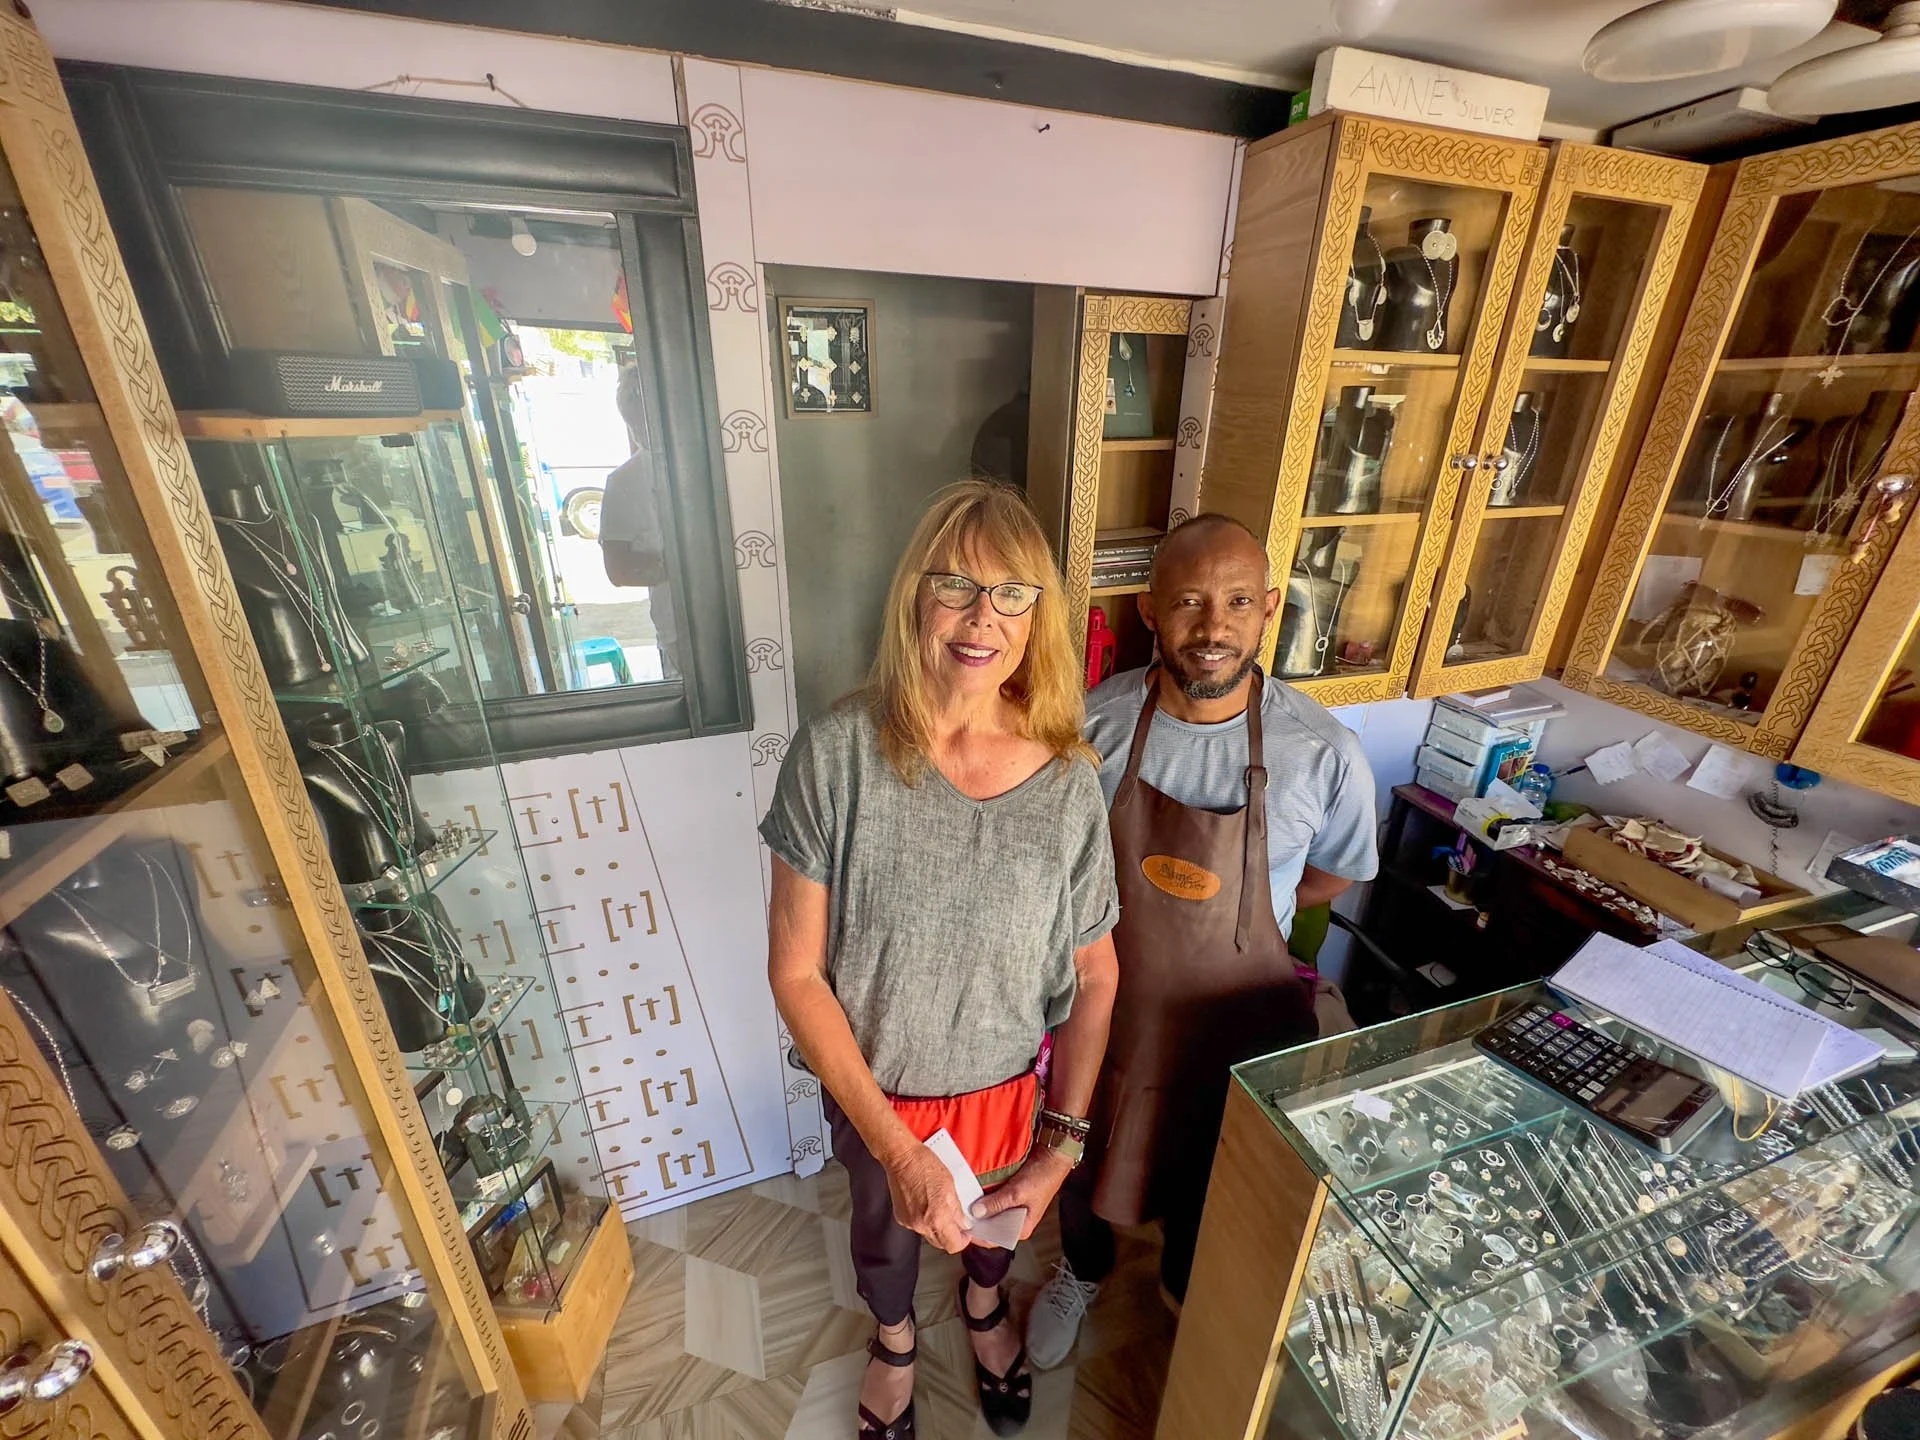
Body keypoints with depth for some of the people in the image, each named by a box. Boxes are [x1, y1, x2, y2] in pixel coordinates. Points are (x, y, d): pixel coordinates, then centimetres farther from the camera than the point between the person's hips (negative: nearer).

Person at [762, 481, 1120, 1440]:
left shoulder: (1067, 782, -21)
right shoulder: (837, 754, -27)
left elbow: (1094, 977, -9)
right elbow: (796, 973, -20)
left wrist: (1061, 1144, -9)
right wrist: (896, 1147, -19)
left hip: (1009, 1084, 1)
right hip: (876, 1091, -1)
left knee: (997, 1215, 33)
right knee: (885, 1225, 31)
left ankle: (984, 1304, 70)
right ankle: (895, 1338, 68)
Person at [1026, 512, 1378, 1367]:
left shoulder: (1324, 753, -22)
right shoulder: (1093, 724, -19)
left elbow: (1333, 875, -2)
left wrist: (1221, 916, -3)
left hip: (1230, 1019, -1)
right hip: (1104, 1003, 1)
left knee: (1207, 1178, 27)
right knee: (1085, 1159, 28)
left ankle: (1184, 1290, 63)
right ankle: (1082, 1271, 63)